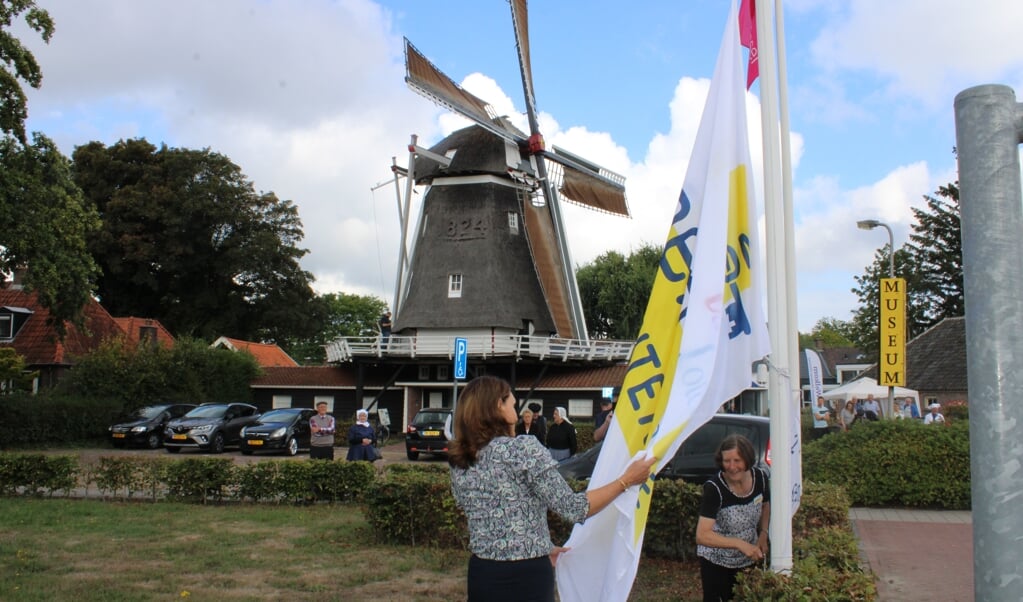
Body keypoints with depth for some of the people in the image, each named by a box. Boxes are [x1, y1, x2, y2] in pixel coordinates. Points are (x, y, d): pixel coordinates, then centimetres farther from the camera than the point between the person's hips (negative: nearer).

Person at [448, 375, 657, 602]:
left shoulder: (458, 462, 3)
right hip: (526, 577, -5)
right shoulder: (522, 449, -16)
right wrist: (626, 481, -5)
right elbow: (573, 508, -16)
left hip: (481, 574, 6)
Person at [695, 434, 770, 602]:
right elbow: (702, 536, -31)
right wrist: (740, 544, -35)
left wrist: (763, 534, -7)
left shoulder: (760, 477, -13)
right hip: (716, 562, -4)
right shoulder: (714, 488, -28)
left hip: (749, 560, 5)